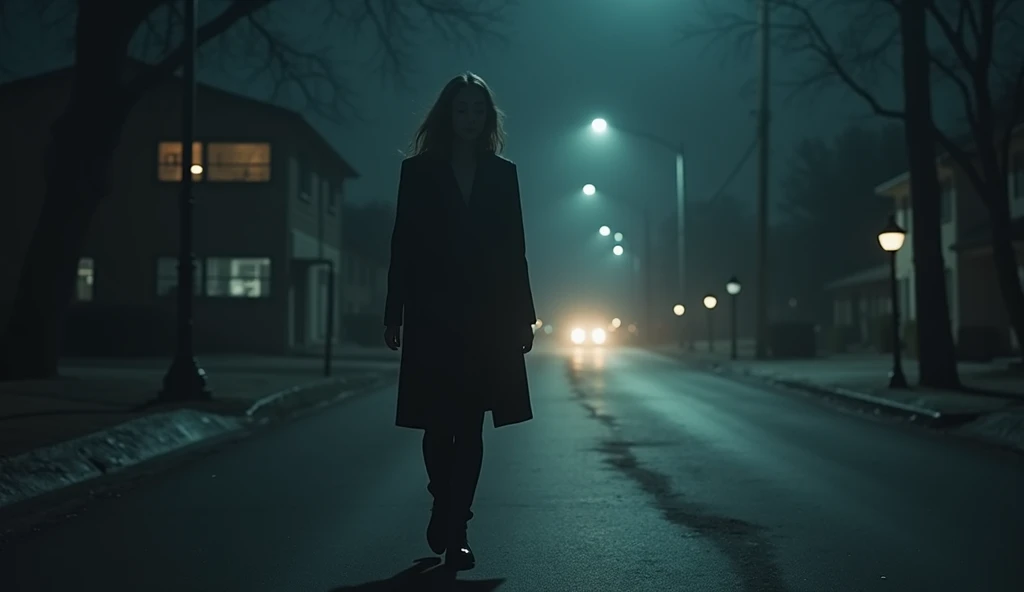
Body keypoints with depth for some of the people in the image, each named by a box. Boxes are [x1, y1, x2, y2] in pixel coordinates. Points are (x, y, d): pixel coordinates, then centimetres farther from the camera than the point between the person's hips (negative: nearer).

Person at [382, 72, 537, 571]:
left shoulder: (502, 174, 10)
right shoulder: (419, 171, 5)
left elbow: (514, 250, 9)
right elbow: (403, 247, 2)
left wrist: (523, 316, 5)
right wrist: (394, 316, -3)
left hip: (488, 318, 1)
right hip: (433, 316, -1)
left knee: (469, 425, 1)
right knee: (438, 424, 1)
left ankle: (455, 528, 6)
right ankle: (446, 509, 26)